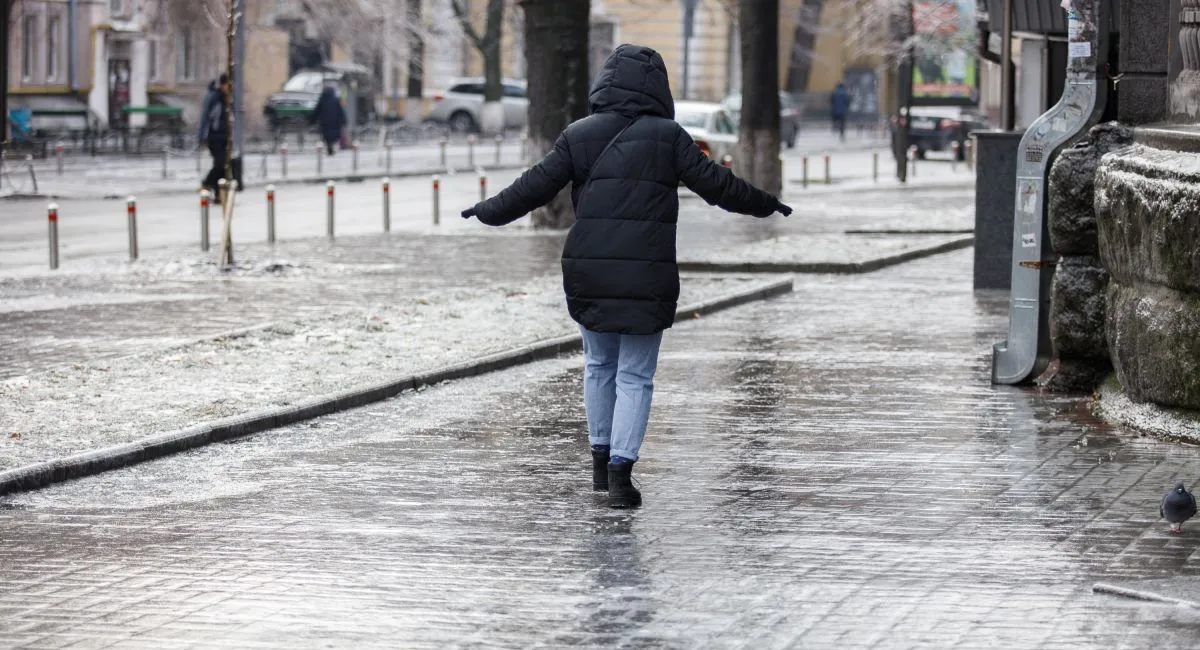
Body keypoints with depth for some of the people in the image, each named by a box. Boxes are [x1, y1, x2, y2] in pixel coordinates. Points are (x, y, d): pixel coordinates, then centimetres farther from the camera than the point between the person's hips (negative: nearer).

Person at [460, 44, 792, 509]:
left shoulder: (579, 136, 2)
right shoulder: (666, 137, -3)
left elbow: (534, 187, 2)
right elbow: (715, 183, -1)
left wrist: (489, 211, 17)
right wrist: (765, 205, 14)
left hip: (587, 274, 2)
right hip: (647, 277, -2)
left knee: (599, 364, 21)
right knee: (636, 376, 4)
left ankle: (601, 457, 26)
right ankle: (620, 471, -6)